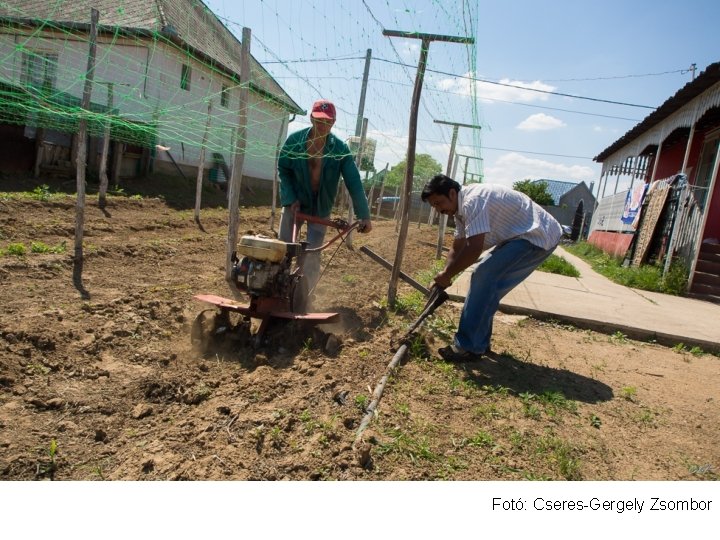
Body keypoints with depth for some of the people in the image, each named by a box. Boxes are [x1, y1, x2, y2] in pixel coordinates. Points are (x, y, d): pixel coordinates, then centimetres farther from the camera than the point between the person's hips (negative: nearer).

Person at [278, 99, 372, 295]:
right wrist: (290, 199, -16)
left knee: (312, 256, -1)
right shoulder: (294, 140, -13)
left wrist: (364, 215, -29)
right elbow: (283, 170, -3)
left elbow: (354, 183, -20)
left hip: (321, 207, -1)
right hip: (294, 202, 1)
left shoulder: (340, 149, -16)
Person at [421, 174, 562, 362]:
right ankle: (479, 342, 19)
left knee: (484, 277, -17)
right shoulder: (461, 207, 8)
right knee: (487, 283, 10)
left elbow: (474, 249, -31)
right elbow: (457, 248, 13)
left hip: (538, 236, -10)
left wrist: (446, 275, -18)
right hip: (522, 236, 10)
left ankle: (468, 347, -10)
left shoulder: (473, 200, -24)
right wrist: (443, 280, 3)